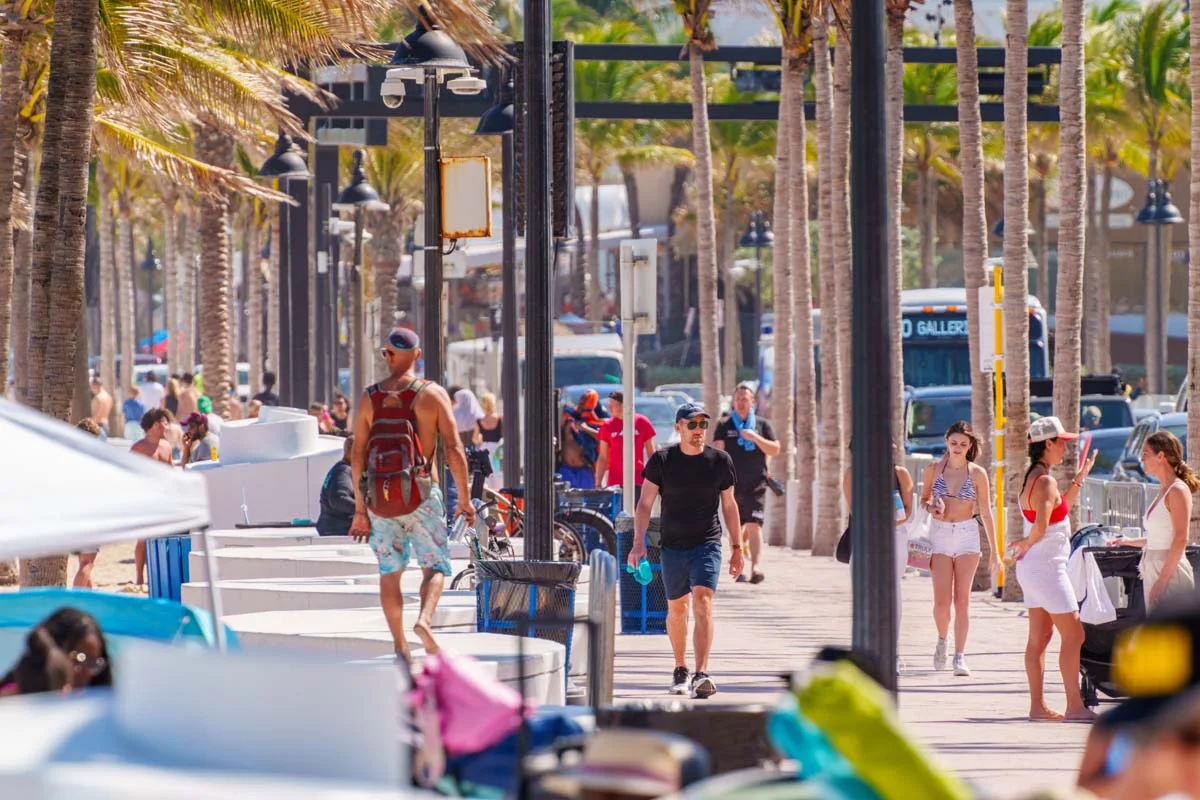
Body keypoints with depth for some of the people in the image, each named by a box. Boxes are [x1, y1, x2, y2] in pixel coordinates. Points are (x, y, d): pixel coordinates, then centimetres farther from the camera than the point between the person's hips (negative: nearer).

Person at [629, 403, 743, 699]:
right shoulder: (662, 460, -1)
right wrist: (638, 542, -13)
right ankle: (680, 669, 34)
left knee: (703, 602, -18)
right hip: (673, 546, 1)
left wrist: (737, 547, 13)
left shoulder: (720, 461, 2)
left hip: (707, 544, -1)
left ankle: (701, 675, -25)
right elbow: (645, 503, -2)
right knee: (677, 608, 13)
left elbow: (729, 505, 12)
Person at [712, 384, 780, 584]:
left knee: (754, 525, -13)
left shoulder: (762, 425, 9)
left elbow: (775, 450, 2)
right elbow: (717, 451, 0)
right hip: (732, 485, 1)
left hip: (756, 485, -1)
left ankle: (755, 567, -21)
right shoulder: (724, 426, 7)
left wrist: (755, 438, -12)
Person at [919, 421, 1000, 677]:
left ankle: (960, 657, 0)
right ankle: (942, 640, 22)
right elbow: (923, 500, 16)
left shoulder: (978, 474, 1)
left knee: (962, 600, -4)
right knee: (942, 601, -7)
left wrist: (994, 550, 5)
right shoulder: (934, 469, 4)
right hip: (940, 534, 1)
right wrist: (932, 508, -9)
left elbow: (986, 512, 5)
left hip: (967, 535, -1)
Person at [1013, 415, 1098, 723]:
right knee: (1073, 634, -6)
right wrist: (1027, 544, -11)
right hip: (1046, 567, -10)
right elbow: (1041, 526, -31)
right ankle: (1074, 706, -7)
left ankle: (1037, 706, 11)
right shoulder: (1045, 481, -18)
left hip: (1033, 568, 10)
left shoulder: (1033, 478, 12)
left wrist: (1080, 478, 24)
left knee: (1040, 636, 10)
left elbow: (1060, 510, 26)